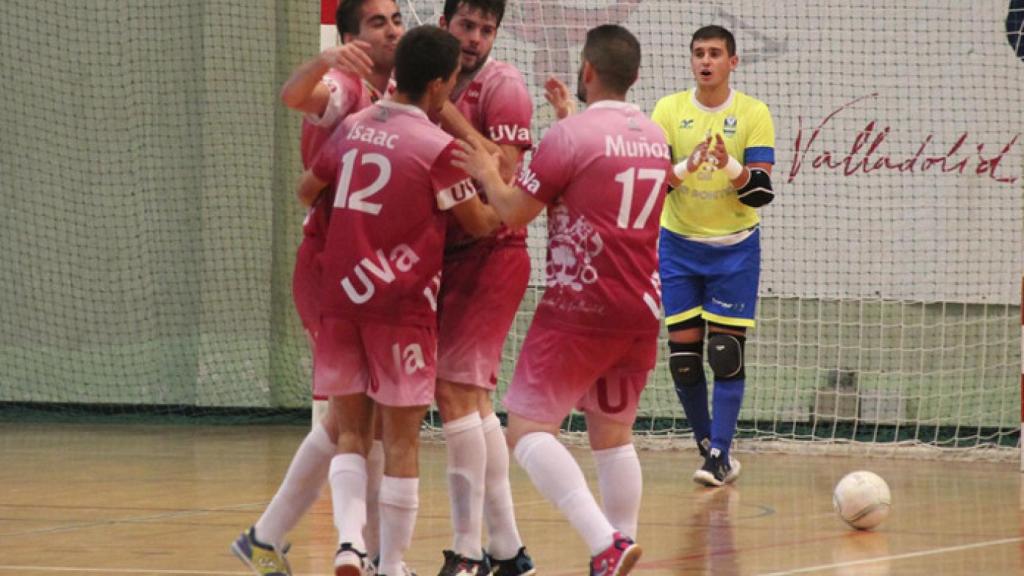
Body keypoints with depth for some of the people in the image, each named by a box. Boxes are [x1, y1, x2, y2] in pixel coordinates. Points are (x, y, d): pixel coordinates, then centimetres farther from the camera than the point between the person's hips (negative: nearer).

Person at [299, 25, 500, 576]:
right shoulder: (437, 146, -10)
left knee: (350, 432, 11)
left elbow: (306, 190, 19)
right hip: (402, 302, -4)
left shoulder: (353, 127, 6)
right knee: (402, 439, 5)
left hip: (339, 294, 4)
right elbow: (479, 223, 1)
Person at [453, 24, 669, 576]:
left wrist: (486, 173, 13)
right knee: (613, 434, 17)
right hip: (641, 309, 7)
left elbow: (514, 212, -7)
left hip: (579, 308, -7)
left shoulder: (571, 135, -12)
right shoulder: (655, 138, 11)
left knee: (528, 428, -6)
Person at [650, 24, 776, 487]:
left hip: (734, 248, -2)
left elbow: (761, 193, -10)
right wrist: (686, 167, -29)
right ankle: (706, 443, 18)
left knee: (727, 354, -8)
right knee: (683, 353, 0)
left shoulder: (753, 114, -6)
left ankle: (720, 456, -6)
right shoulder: (668, 110, -2)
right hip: (679, 245, 2)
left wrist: (730, 166, -29)